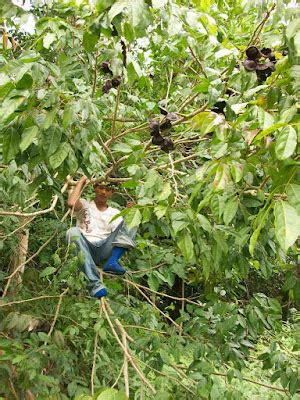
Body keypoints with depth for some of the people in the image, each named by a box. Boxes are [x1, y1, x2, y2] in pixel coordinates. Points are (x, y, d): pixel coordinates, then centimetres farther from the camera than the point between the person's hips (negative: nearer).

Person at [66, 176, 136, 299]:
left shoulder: (115, 213, 21)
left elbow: (122, 234, 3)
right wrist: (81, 182, 3)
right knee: (73, 231, -34)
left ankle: (112, 262, -33)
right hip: (85, 249, -1)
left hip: (104, 251, 2)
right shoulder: (85, 205, 15)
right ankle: (95, 283, -41)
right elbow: (71, 203, -11)